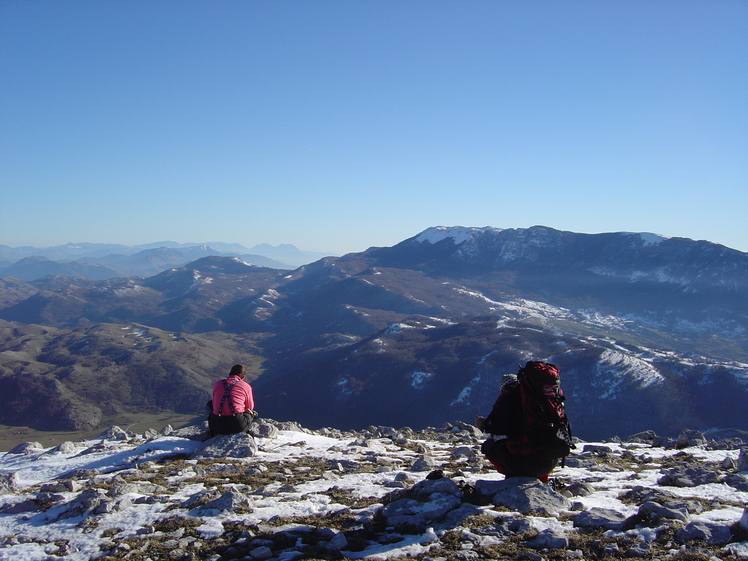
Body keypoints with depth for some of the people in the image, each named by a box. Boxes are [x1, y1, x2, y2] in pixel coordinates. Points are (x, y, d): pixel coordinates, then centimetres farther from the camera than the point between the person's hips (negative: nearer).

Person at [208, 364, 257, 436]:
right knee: (252, 412, 32)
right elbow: (250, 407, 16)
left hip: (218, 427, 1)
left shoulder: (217, 384, 10)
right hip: (238, 426, -1)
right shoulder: (246, 386, 3)